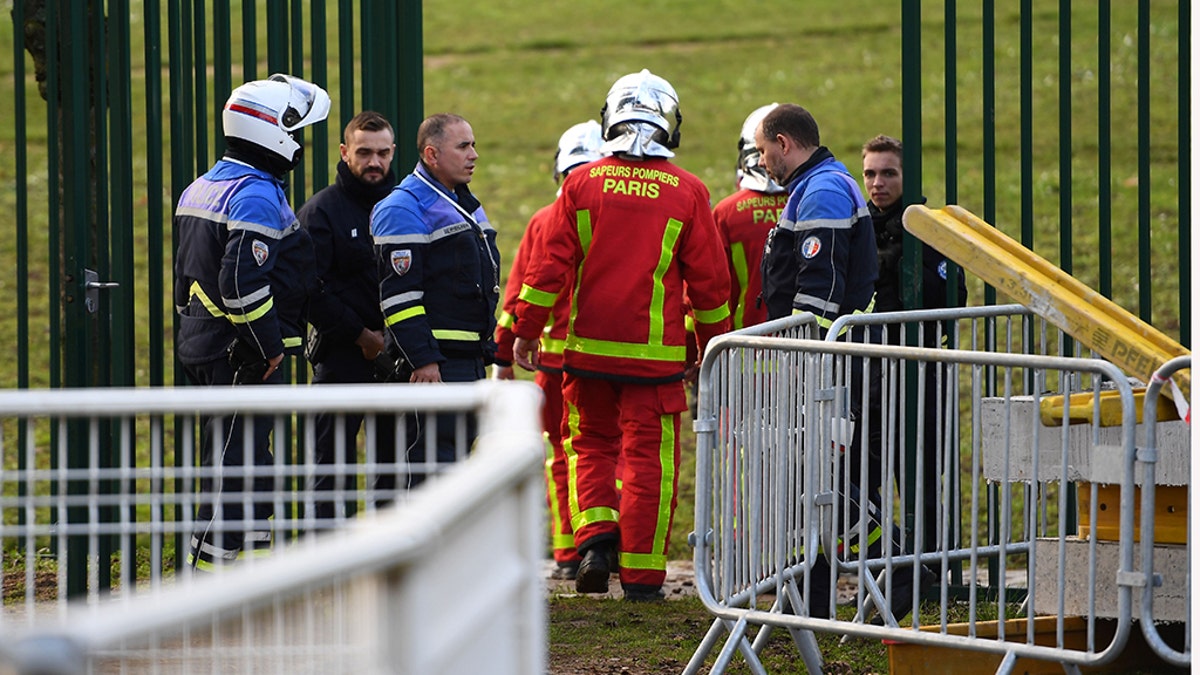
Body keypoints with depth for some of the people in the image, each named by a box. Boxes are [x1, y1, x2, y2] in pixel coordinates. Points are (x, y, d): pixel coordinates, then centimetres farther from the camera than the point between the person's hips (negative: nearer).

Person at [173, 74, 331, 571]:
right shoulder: (258, 196, -17)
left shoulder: (202, 188, 15)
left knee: (249, 461, 16)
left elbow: (187, 273, 20)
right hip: (241, 357, -10)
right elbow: (242, 282, -25)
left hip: (204, 344, 10)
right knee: (234, 465, -7)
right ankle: (208, 572, -8)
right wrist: (269, 347, -17)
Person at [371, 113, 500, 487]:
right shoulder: (403, 209, -11)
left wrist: (488, 350, 24)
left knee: (457, 454, 11)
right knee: (434, 459, -12)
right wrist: (422, 359, -22)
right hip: (434, 363, -9)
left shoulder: (465, 204, 20)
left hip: (470, 358, 9)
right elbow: (399, 294, -17)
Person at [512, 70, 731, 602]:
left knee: (591, 444, 18)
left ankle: (595, 534, -3)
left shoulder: (582, 184, -1)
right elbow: (709, 283, 2)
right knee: (648, 459, 4)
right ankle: (641, 575, 4)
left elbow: (550, 267, -1)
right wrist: (711, 349, 14)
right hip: (656, 352, -1)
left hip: (588, 348, 1)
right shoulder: (687, 193, -2)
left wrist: (525, 333, 8)